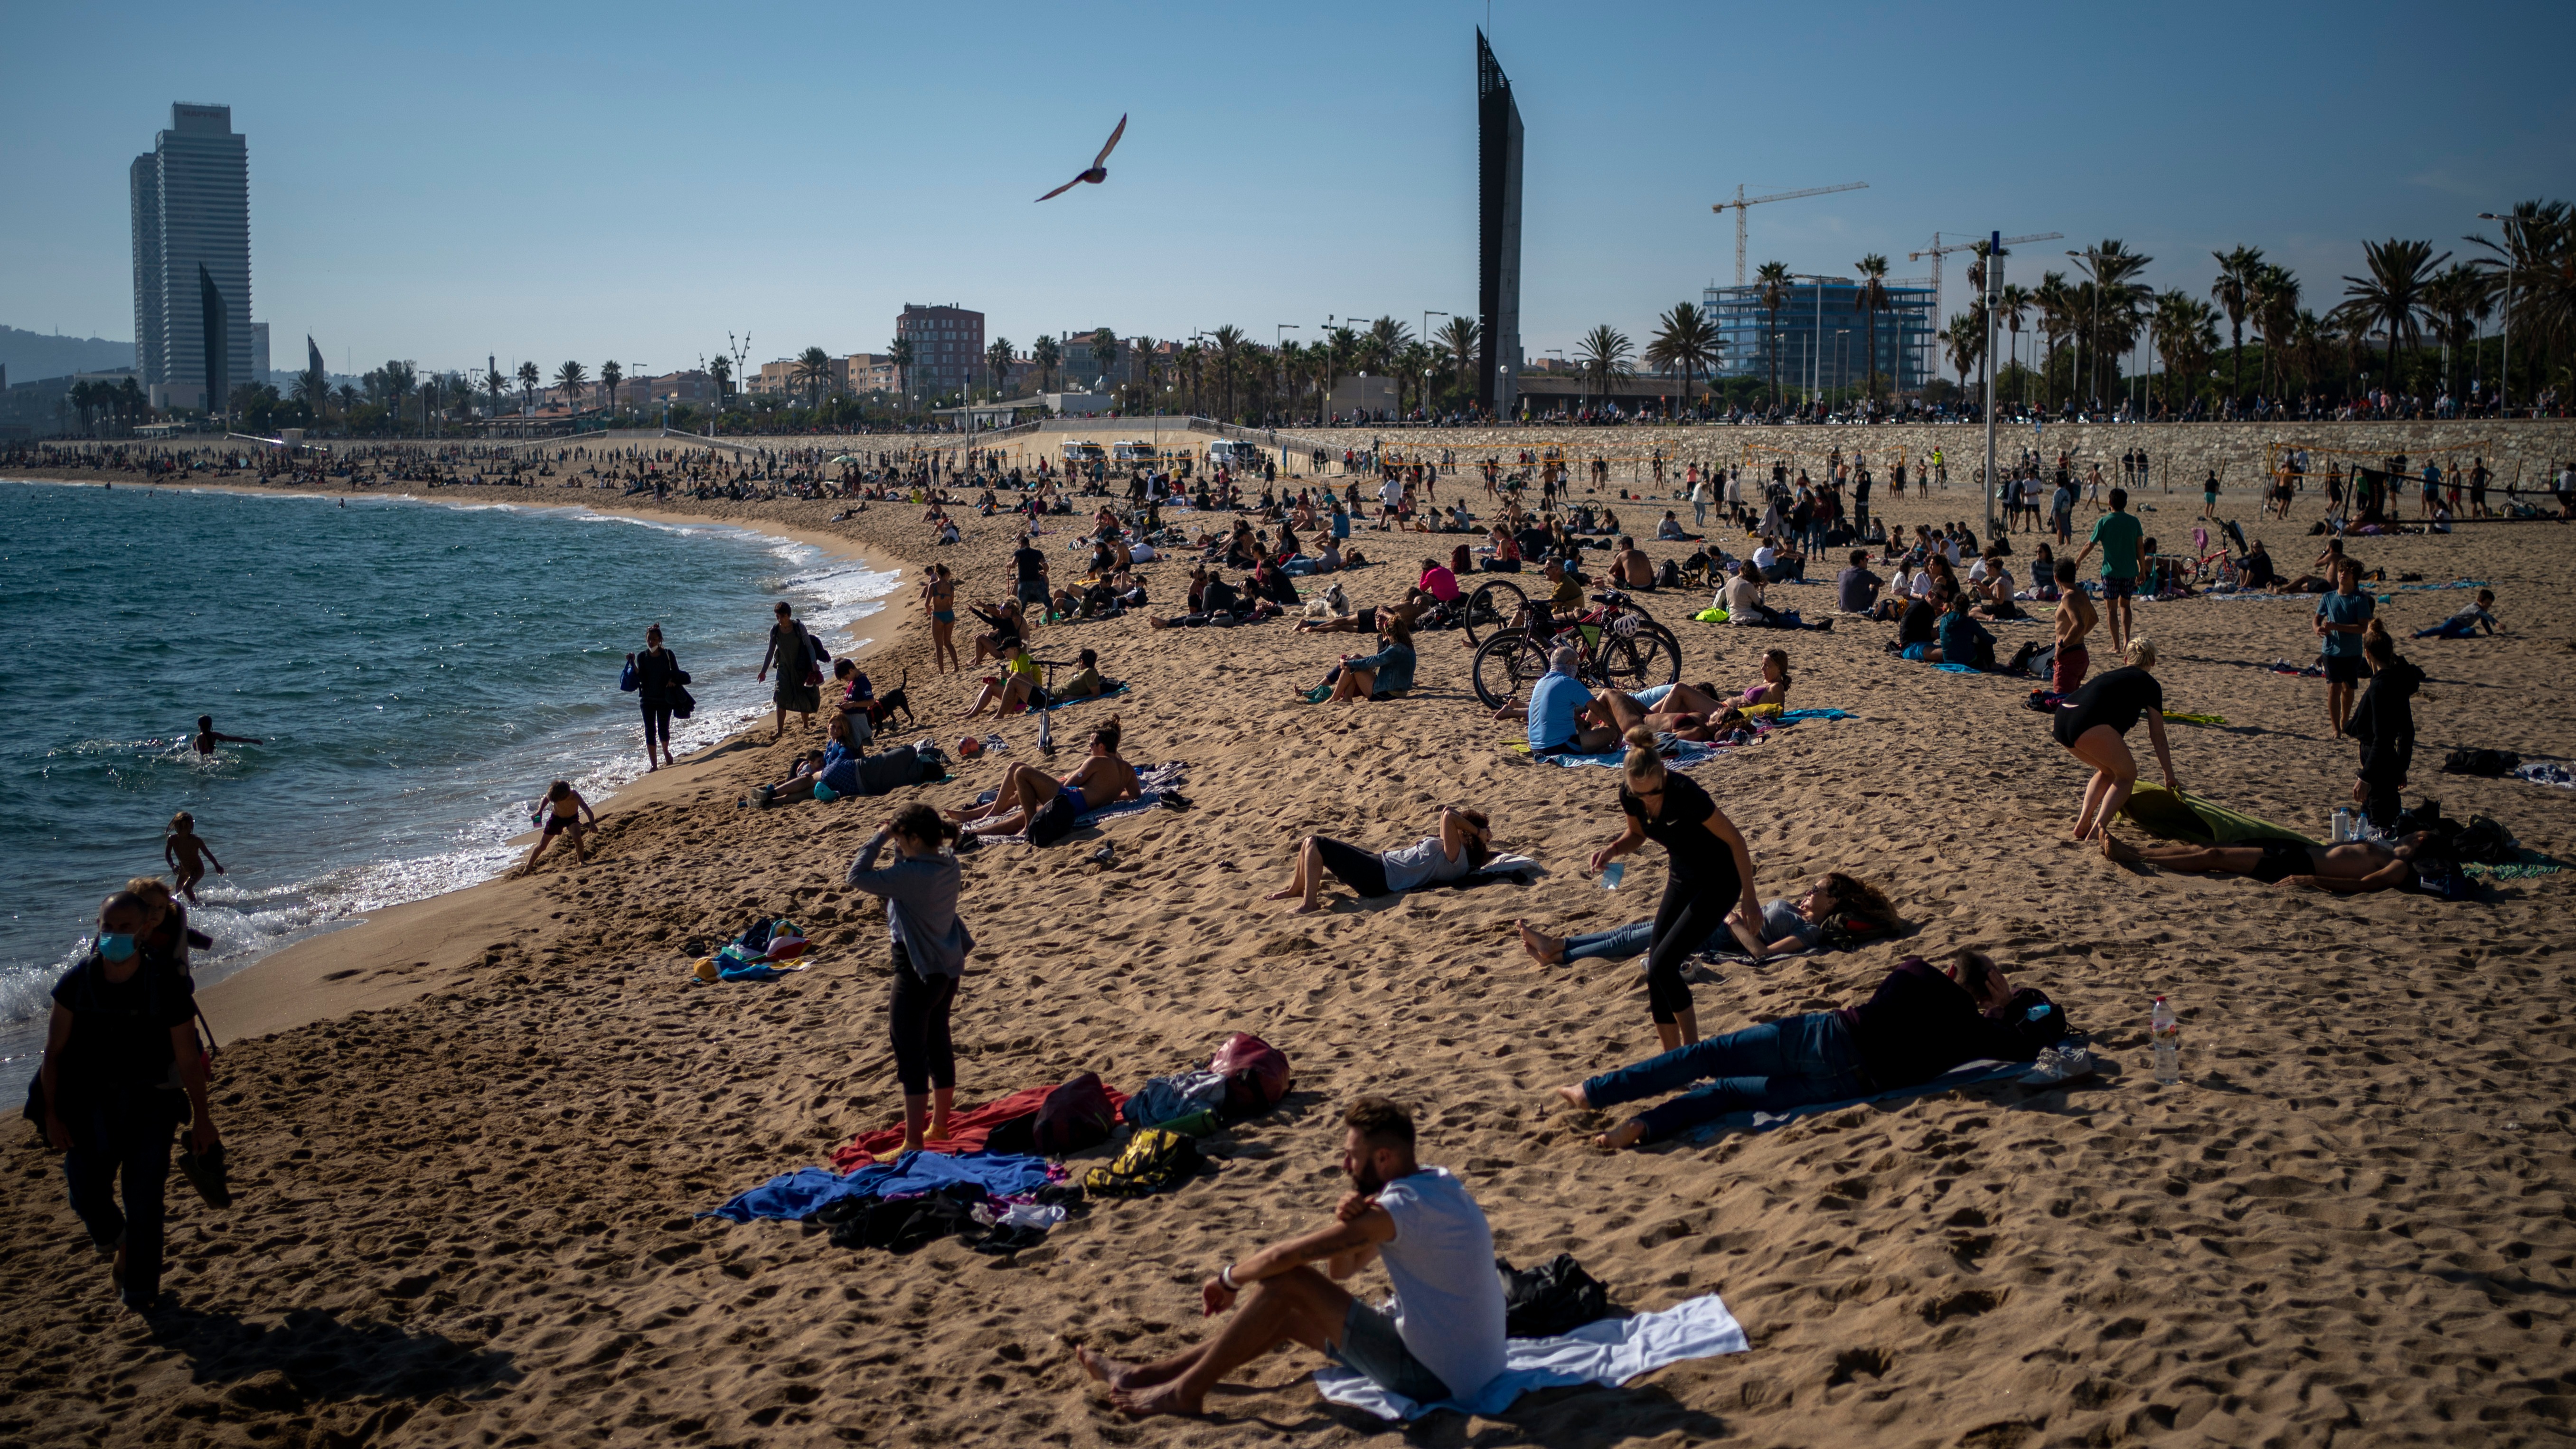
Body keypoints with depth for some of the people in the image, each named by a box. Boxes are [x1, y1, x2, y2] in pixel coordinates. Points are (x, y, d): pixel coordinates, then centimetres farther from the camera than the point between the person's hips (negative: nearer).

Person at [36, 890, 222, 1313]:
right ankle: (119, 1244, 31)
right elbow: (54, 1052, 0)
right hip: (92, 1100, 2)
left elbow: (188, 1060, -6)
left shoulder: (167, 987, -12)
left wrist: (202, 1119, -2)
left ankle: (140, 1292, 12)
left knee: (143, 1199, -3)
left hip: (148, 1102, -2)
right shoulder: (77, 983, -7)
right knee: (85, 1190, -3)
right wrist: (52, 1114, -4)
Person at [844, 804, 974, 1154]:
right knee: (939, 1045, 20)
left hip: (917, 973, -9)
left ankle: (913, 1143, 2)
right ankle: (940, 1126, 33)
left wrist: (880, 838, -14)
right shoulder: (948, 866, 1)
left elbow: (856, 878, -23)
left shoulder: (911, 874, -25)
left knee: (912, 1056, -2)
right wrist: (896, 845, 5)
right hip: (948, 970, 9)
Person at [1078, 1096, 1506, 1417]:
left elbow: (1284, 1256, -19)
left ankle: (1186, 1391, 2)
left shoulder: (1405, 1207, -24)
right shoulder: (1430, 1186, 7)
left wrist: (1228, 1280, 0)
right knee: (1287, 1314, 12)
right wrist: (1348, 1228, -12)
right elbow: (1340, 1271, 10)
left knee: (1286, 1282, -12)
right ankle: (1147, 1375, 18)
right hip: (1464, 1363, 10)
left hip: (1434, 1378, -10)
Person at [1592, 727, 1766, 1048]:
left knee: (1662, 965, -15)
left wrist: (1749, 899, -14)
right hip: (1681, 876, 7)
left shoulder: (1684, 793, -31)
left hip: (1718, 881, -7)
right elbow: (1636, 834, 9)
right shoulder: (1630, 796, -13)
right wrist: (1613, 849, -13)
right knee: (1655, 970, 1)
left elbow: (1735, 841, -20)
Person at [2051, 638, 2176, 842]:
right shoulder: (2149, 684, 16)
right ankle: (2097, 830, -8)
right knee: (2128, 774, 10)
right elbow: (2159, 738, 17)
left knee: (2108, 771, 27)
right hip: (2089, 725, -7)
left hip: (2061, 722, 7)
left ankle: (2083, 823, 13)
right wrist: (2170, 777, 26)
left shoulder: (2114, 675, 35)